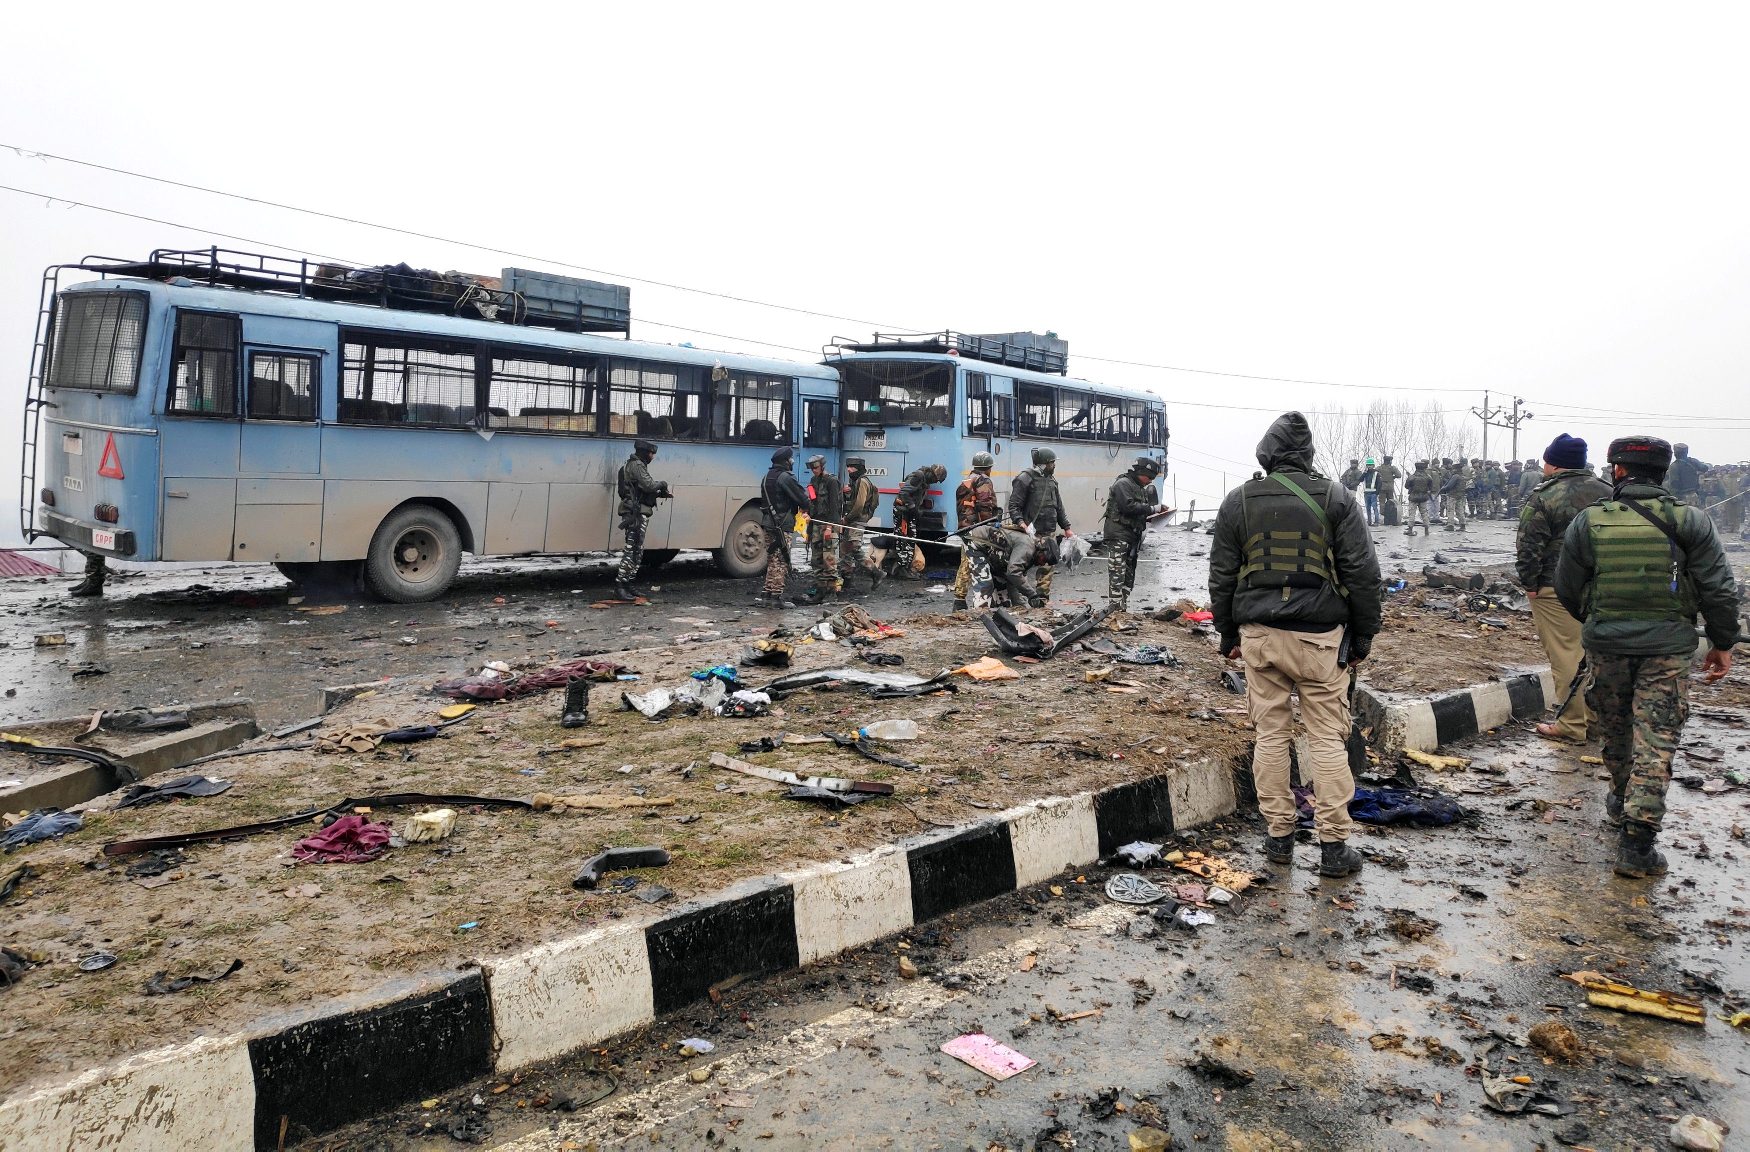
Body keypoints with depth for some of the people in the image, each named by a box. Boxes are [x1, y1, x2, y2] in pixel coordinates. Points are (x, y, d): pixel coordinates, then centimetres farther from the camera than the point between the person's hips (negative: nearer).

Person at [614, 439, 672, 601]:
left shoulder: (638, 465, 22)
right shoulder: (636, 465, -10)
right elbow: (648, 485, -21)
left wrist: (661, 494, 15)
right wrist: (663, 483, -3)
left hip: (638, 513, 11)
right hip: (635, 512, -11)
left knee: (637, 550, 13)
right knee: (632, 549, -13)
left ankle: (627, 584, 17)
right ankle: (619, 585, -15)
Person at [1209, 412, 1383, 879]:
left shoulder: (1238, 501, 4)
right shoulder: (1336, 499, -1)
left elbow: (1222, 576, 7)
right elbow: (1362, 574, -1)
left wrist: (1229, 636, 17)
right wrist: (1362, 637, 7)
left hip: (1259, 635, 2)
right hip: (1320, 637, -1)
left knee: (1271, 735, 9)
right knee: (1327, 738, 4)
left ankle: (1279, 836, 16)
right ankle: (1334, 846, 7)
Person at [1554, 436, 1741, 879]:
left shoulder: (1588, 521, -3)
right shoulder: (1690, 521, -5)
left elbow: (1567, 589, 4)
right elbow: (1718, 589, -4)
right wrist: (1723, 643, 9)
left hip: (1606, 646, 1)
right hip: (1667, 649, -1)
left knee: (1616, 729, 22)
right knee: (1654, 742, 0)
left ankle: (1622, 799, 43)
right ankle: (1636, 842, -3)